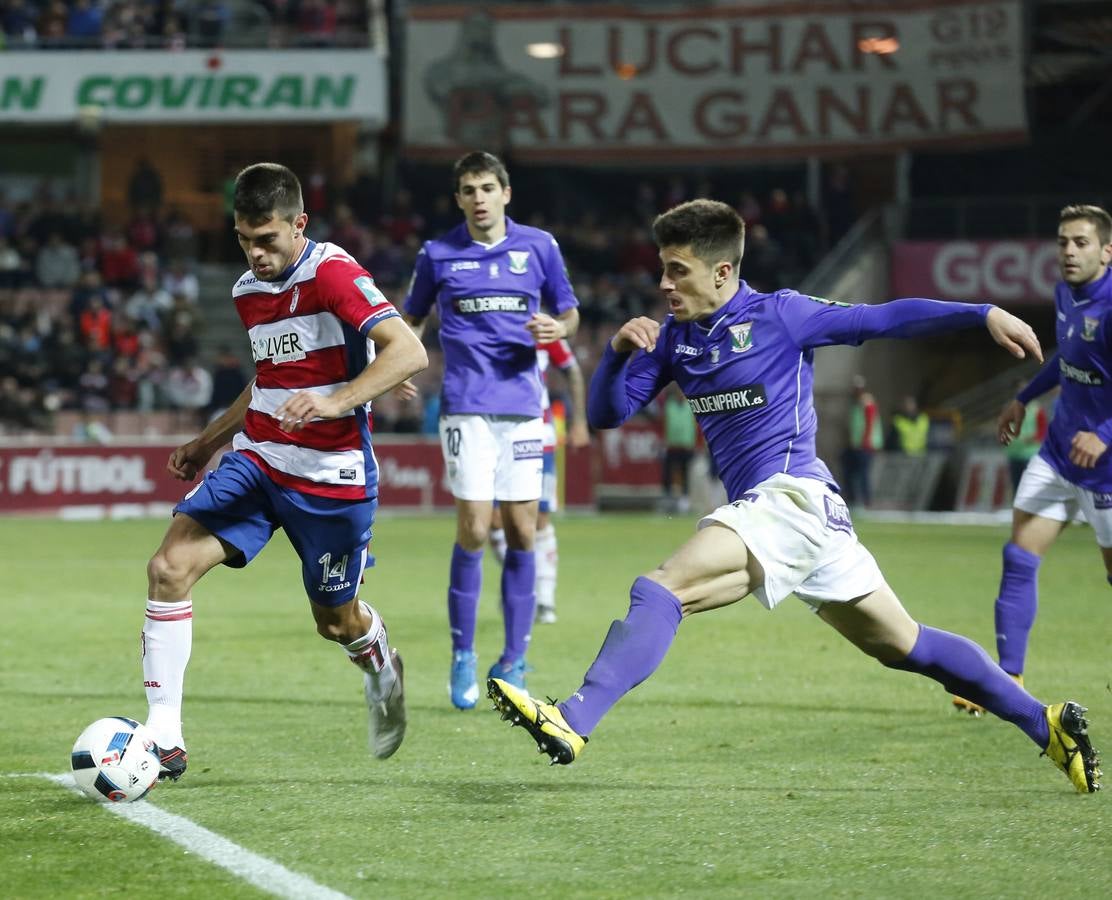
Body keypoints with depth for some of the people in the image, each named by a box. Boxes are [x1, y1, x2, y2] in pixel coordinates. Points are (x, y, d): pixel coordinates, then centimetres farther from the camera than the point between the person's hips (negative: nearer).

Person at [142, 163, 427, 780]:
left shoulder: (332, 273, -16)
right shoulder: (247, 292, 9)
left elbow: (408, 352, -26)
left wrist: (336, 402, -37)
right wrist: (207, 442, 22)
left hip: (332, 477, -6)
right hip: (256, 459, 6)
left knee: (337, 622, 9)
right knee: (170, 566, -15)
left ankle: (382, 668, 49)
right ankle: (163, 739, -14)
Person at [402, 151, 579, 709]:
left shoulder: (539, 246, 6)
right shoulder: (438, 254, 4)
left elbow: (569, 312, 15)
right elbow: (410, 318, 17)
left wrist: (556, 328, -8)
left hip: (522, 406, 2)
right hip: (466, 406, -2)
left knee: (521, 533, 1)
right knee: (473, 530, -10)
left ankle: (513, 663, 10)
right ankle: (462, 658, 3)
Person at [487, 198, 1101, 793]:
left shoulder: (779, 316, -5)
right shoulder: (675, 338, 14)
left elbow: (885, 318, -1)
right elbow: (606, 414, 12)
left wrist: (984, 314, -7)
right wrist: (618, 350, -8)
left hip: (793, 496, -9)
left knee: (659, 590, -24)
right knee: (905, 646, 14)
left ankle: (573, 722, -37)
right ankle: (1045, 723, 21)